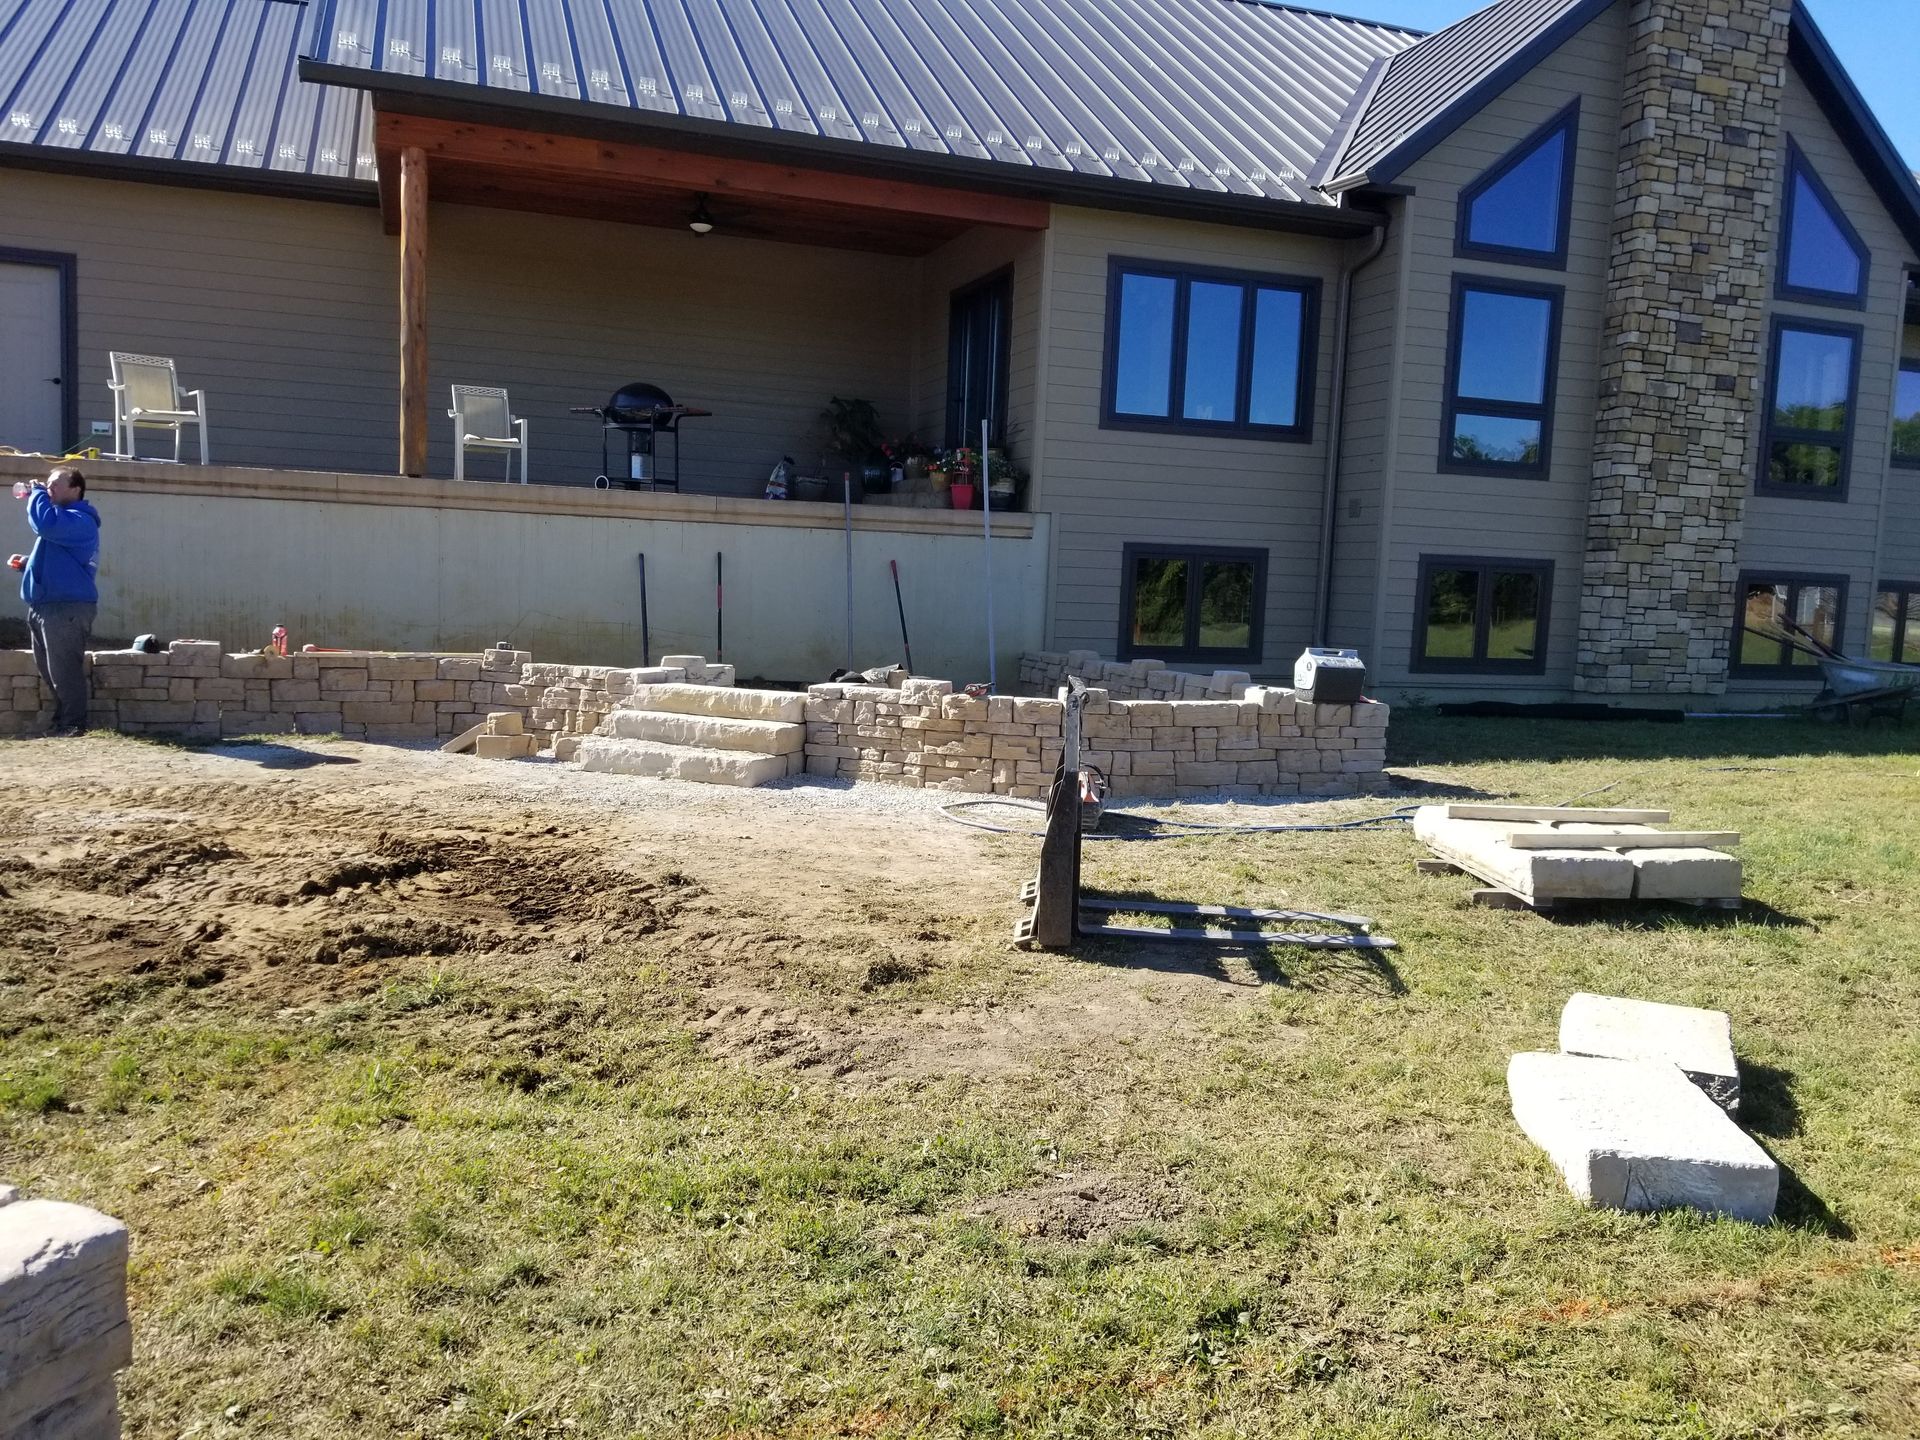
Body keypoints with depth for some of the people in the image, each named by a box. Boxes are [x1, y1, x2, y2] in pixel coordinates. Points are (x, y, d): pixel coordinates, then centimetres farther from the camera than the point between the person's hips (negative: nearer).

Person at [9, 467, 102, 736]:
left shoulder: (80, 520, -10)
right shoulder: (62, 519, 24)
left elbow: (45, 523, -31)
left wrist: (37, 493, -13)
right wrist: (27, 564, 15)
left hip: (67, 608, -11)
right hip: (46, 606, 11)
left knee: (64, 670, -9)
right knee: (50, 670, 14)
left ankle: (74, 725, -3)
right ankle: (61, 723, 21)